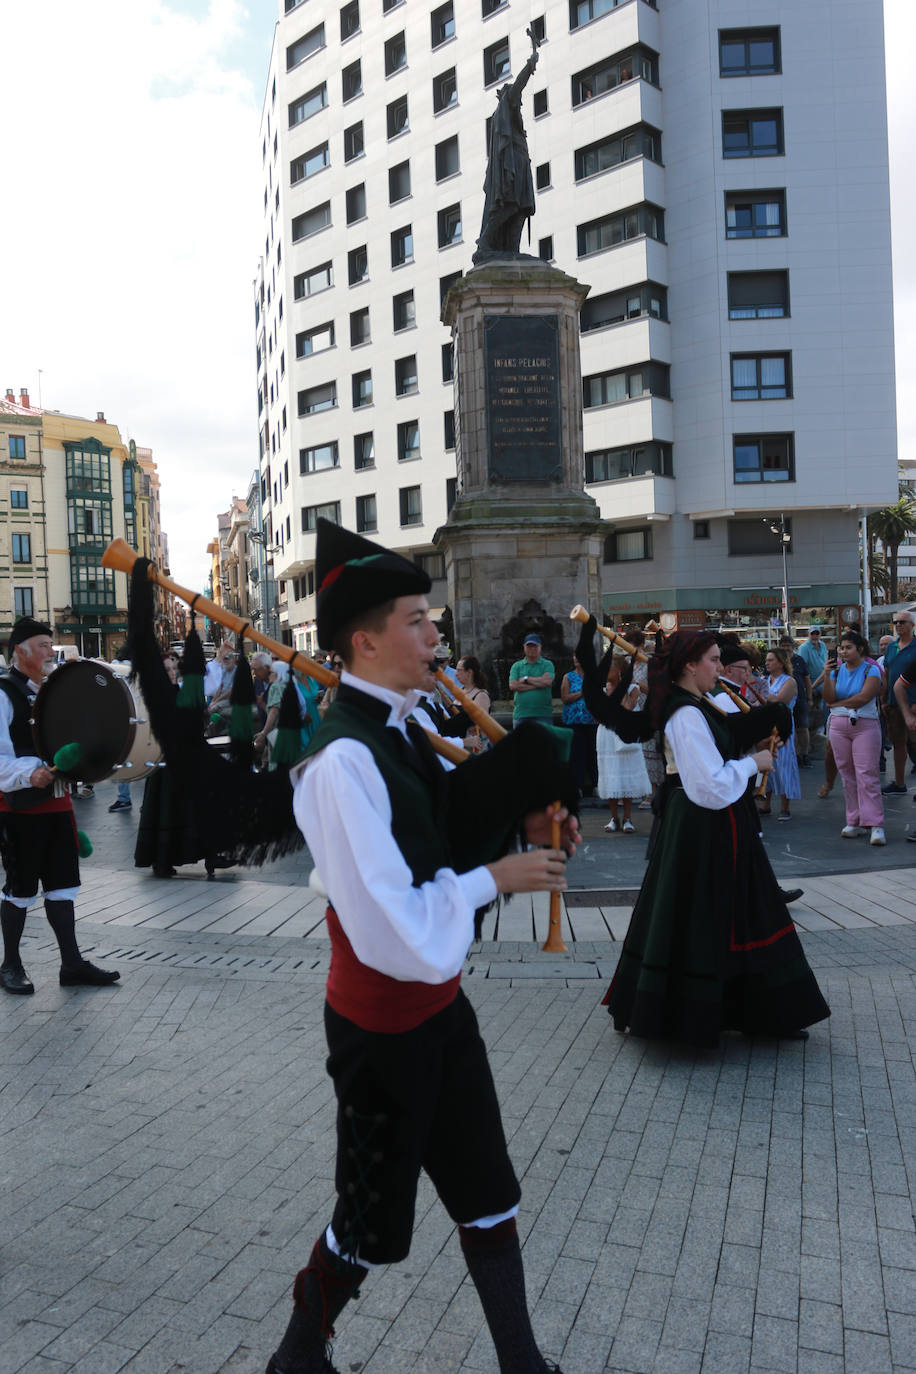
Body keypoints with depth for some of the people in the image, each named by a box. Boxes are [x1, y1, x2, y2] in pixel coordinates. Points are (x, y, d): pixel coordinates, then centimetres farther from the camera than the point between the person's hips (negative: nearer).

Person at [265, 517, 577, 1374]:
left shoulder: (400, 730, 0)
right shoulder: (342, 761, -29)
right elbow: (396, 934, -31)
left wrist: (519, 824, -4)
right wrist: (496, 877, -21)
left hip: (439, 1004, 8)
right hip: (383, 1025, -8)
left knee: (487, 1195, 21)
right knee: (374, 1223, 14)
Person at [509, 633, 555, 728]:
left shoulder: (547, 664, 8)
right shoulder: (516, 666, 12)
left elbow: (547, 681, -11)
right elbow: (512, 686, -4)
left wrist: (525, 679, -3)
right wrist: (538, 684, -6)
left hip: (543, 714, -2)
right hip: (521, 715, 2)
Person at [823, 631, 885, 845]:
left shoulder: (871, 670, -1)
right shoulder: (837, 670, 11)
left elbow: (863, 697, -14)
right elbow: (829, 698, 0)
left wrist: (837, 704, -4)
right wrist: (827, 674, -12)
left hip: (865, 725, -4)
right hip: (839, 727, 4)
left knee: (867, 775, -10)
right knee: (847, 776, 5)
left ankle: (875, 824, -10)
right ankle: (854, 822, 11)